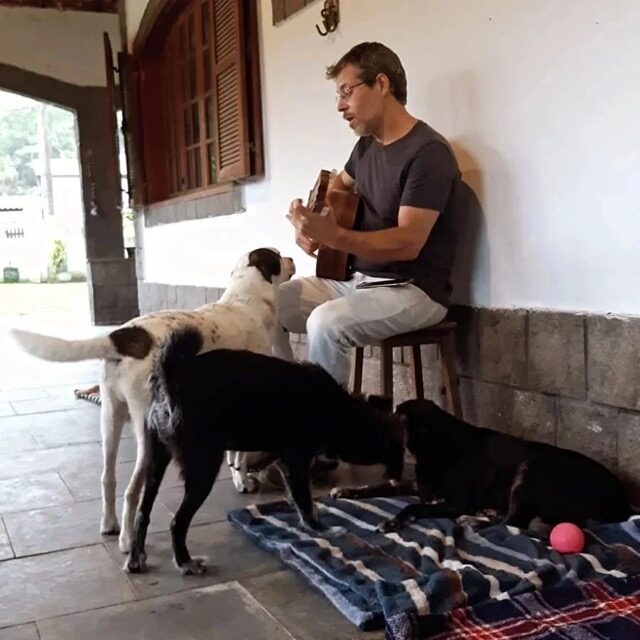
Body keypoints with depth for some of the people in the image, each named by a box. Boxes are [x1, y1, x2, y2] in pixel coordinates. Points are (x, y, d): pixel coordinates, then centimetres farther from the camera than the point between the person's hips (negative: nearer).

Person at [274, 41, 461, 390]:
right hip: (355, 279, 9)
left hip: (412, 290, -8)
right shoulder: (367, 145, 10)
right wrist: (313, 222, 12)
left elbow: (408, 242, -24)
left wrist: (332, 236, -35)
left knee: (326, 322, -34)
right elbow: (341, 182, 33)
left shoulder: (428, 152, -16)